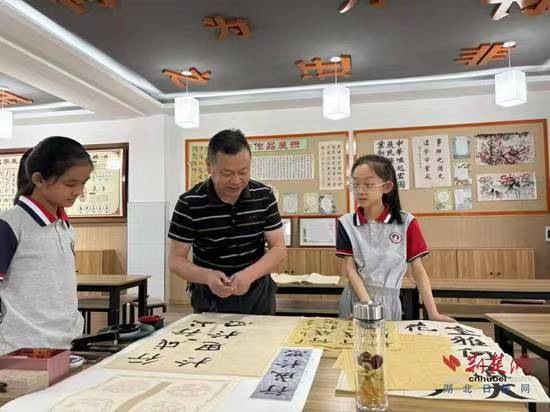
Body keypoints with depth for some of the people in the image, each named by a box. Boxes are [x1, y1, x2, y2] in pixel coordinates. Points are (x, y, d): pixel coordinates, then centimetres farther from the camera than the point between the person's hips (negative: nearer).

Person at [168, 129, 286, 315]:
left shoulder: (264, 196, -10)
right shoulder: (189, 203, -16)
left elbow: (278, 249, -10)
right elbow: (176, 259, -12)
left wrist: (249, 275, -29)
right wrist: (208, 276, -31)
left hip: (257, 294, 2)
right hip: (210, 297, -2)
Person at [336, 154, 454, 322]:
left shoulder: (406, 222, -5)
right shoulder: (346, 223, -3)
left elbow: (418, 270, -2)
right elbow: (350, 268, -7)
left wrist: (433, 313, -7)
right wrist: (368, 304, -19)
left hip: (388, 302, -1)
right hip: (356, 298, 1)